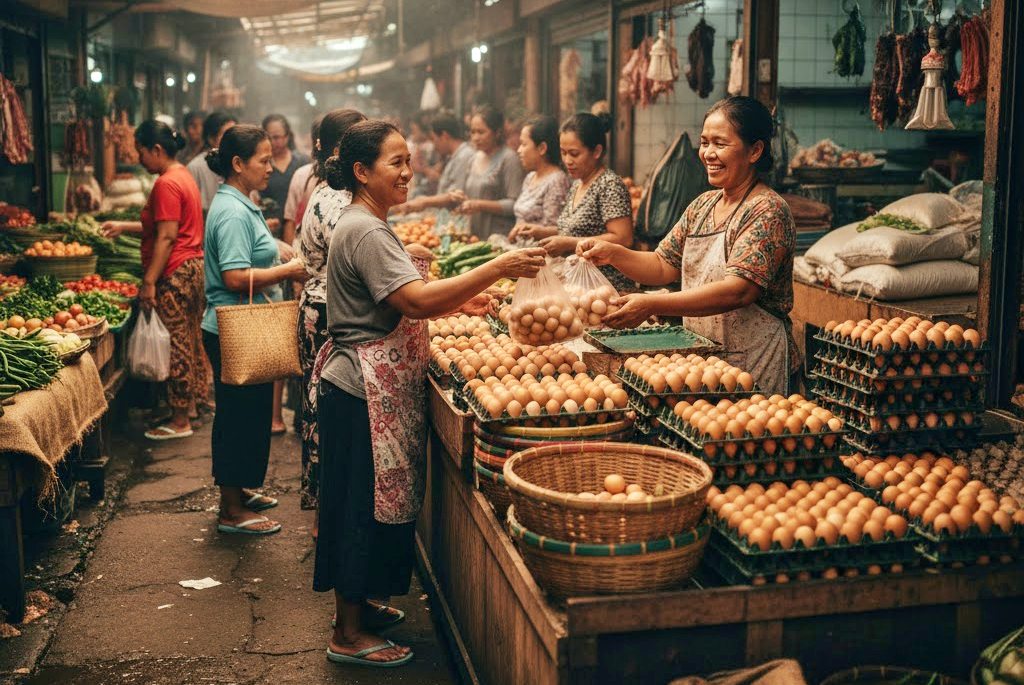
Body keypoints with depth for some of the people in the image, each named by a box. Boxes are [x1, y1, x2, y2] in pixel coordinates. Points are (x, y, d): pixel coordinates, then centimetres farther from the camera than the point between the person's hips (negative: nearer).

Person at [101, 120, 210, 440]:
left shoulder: (166, 184, -15)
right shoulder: (184, 176, 15)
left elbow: (166, 237, -20)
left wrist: (149, 282, -19)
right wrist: (124, 226, 24)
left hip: (175, 273, -10)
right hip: (194, 267, 10)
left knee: (176, 346, -3)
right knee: (191, 341, 16)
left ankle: (180, 420, 3)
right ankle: (194, 402, 27)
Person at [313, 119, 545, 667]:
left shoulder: (366, 225, 15)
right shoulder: (365, 232, -19)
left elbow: (399, 302, 20)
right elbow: (418, 301, -30)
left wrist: (462, 299, 10)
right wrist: (499, 268, -31)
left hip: (377, 385, 10)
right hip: (365, 390, -10)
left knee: (374, 501, 19)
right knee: (365, 505, -1)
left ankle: (362, 600, 34)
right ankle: (349, 634, 12)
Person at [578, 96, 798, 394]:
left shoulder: (767, 211, -16)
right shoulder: (702, 205, 10)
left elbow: (738, 291, -27)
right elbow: (664, 266, 11)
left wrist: (651, 305, -32)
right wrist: (613, 254, -8)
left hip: (753, 369, -7)